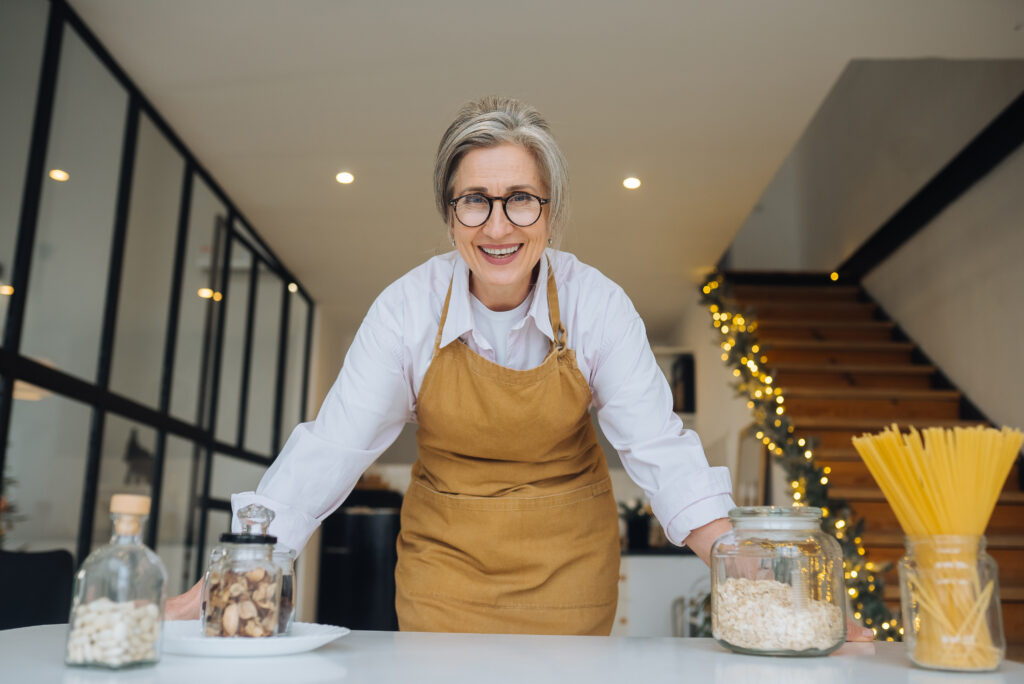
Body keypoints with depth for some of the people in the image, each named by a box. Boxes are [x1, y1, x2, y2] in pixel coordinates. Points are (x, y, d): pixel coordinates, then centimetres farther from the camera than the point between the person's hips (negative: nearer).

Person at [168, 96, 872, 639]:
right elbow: (331, 446, -16)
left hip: (568, 557, 0)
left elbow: (658, 446, -17)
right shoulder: (408, 307, -16)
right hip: (443, 555, 1)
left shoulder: (597, 305, -16)